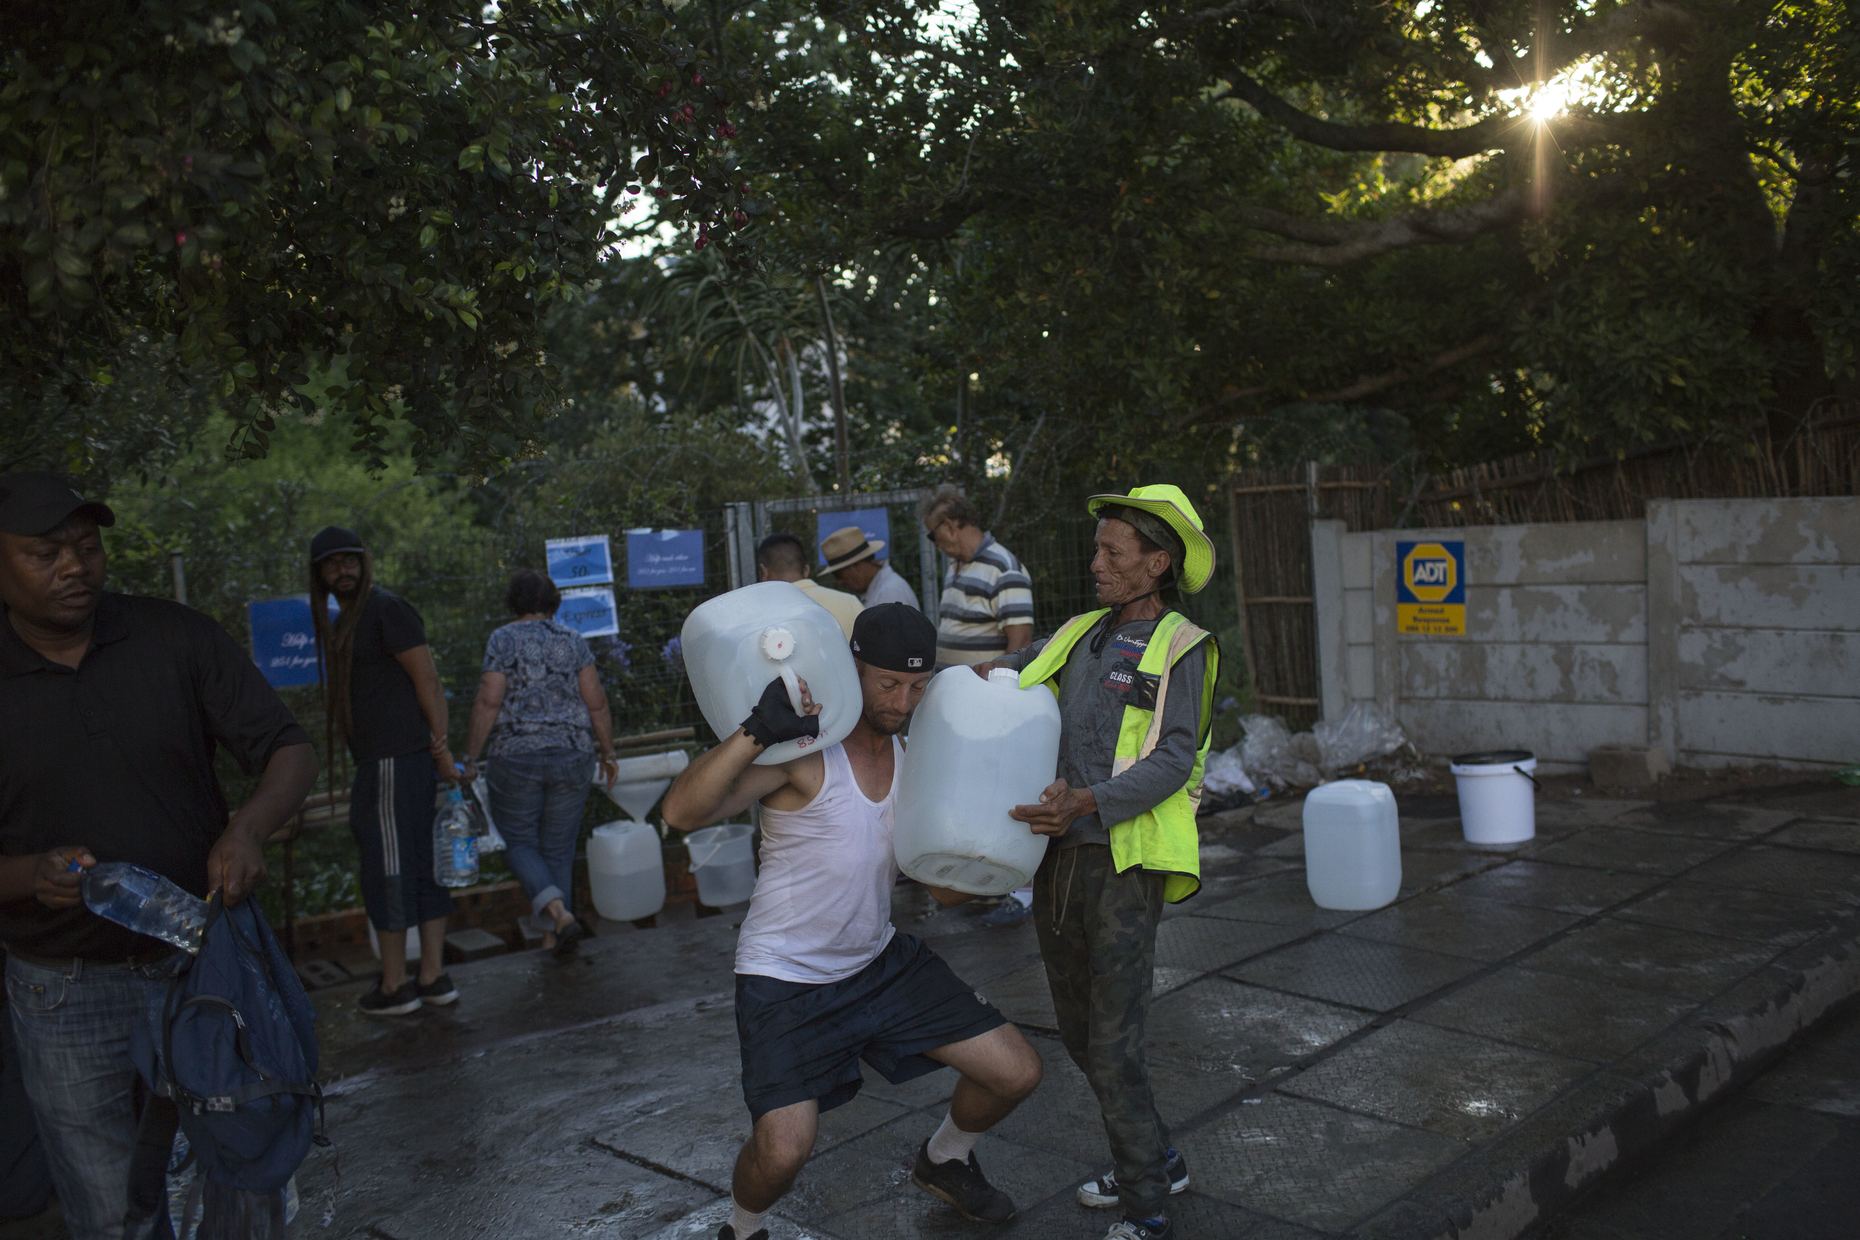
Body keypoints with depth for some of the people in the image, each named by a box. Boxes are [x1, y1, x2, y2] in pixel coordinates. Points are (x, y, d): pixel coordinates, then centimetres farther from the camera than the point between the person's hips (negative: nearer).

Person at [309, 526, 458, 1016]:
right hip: (378, 761, 9)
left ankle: (394, 985, 4)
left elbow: (427, 679, -13)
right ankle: (434, 977, 15)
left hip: (396, 760, -9)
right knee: (422, 868, 9)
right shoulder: (344, 623, 21)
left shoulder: (386, 608, -8)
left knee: (387, 869, -4)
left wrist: (441, 747, -16)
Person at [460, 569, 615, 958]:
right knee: (559, 848, 13)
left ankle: (558, 911, -13)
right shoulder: (573, 640, 4)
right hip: (572, 756, 3)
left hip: (516, 755, -3)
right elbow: (596, 702, 1)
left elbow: (489, 702, -10)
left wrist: (470, 757, -4)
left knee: (519, 841, 10)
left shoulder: (503, 639, -3)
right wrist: (608, 752, 11)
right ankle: (556, 936, 16)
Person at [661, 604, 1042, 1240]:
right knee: (784, 1149, -24)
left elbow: (946, 888, 6)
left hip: (881, 962, 7)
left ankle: (944, 1161, 37)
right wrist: (757, 731, -48)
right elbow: (681, 812, -36)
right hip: (786, 981, -6)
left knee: (1016, 1073, 4)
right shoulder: (803, 749, -21)